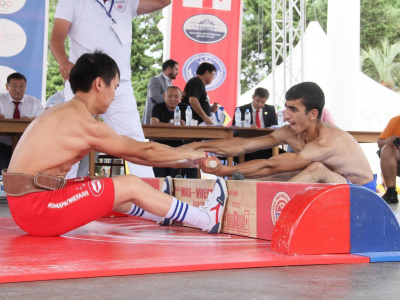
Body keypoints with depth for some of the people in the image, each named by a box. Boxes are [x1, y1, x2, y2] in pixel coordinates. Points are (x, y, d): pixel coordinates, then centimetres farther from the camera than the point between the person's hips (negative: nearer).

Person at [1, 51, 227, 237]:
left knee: (114, 191, 24)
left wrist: (179, 162, 20)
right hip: (37, 207, -9)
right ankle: (208, 220, 10)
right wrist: (189, 154, 12)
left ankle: (162, 212, 46)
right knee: (131, 185, -1)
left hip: (25, 204, 9)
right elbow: (145, 151, -4)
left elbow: (126, 152, 18)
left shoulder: (63, 113, 15)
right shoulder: (84, 123, -15)